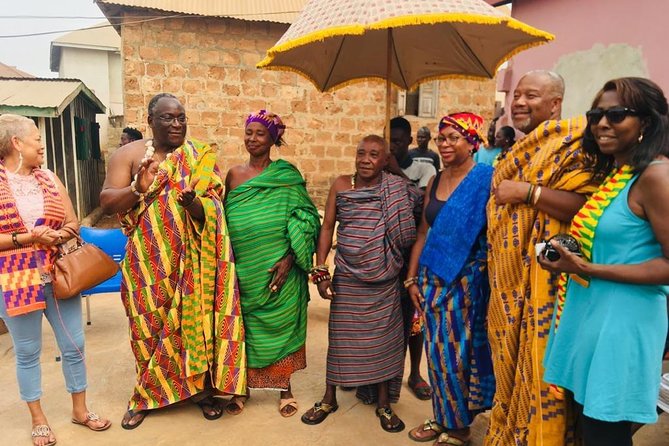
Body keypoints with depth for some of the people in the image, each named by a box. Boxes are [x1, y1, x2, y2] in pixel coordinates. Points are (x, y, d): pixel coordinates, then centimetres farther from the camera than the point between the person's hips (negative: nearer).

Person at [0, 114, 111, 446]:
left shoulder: (49, 178, 7)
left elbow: (73, 223, 9)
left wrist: (59, 235, -11)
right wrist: (29, 237, -18)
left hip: (58, 275, 4)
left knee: (74, 345, 9)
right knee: (27, 352, 9)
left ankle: (80, 409, 27)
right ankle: (38, 419, 28)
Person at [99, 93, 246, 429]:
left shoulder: (199, 157, 1)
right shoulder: (129, 154, 2)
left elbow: (211, 213, -6)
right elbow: (106, 203, -4)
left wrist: (192, 202, -28)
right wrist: (137, 189, -22)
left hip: (192, 259, 0)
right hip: (148, 259, 1)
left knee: (195, 321, 5)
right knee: (148, 326, 9)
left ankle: (202, 388, 25)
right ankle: (147, 395, 29)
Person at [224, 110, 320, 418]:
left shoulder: (287, 175, -3)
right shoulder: (234, 174, 7)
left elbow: (305, 221, -6)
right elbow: (225, 221, 11)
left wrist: (289, 258, -15)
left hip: (278, 272, -3)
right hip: (243, 272, 3)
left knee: (280, 326, 8)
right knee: (243, 328, 10)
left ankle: (285, 387, 26)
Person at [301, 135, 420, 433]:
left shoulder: (397, 190, -3)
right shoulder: (341, 185, -1)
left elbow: (409, 231, 4)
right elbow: (327, 228, 0)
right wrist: (320, 270, -4)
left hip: (384, 279, 0)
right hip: (347, 276, 0)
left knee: (383, 337, 7)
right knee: (340, 334, 9)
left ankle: (384, 404, 25)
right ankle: (329, 398, 28)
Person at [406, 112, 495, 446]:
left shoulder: (485, 180, -9)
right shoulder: (434, 182, 8)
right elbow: (423, 233, 10)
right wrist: (412, 278, 8)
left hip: (467, 279, -5)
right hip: (433, 278, 5)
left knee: (458, 352, 5)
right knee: (436, 350, 12)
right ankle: (441, 417, 31)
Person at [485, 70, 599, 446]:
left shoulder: (572, 142, -8)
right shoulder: (517, 153, 17)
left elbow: (587, 206, -22)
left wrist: (526, 191, -20)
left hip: (543, 281, -8)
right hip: (509, 283, 8)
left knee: (538, 370, 0)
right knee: (510, 368, 17)